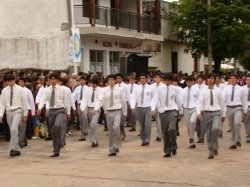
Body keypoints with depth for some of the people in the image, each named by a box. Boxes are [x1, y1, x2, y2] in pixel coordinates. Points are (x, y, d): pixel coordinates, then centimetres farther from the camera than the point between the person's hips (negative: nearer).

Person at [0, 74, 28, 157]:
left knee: (14, 129, -22)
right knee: (12, 131, 7)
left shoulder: (20, 89, -3)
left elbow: (24, 102, 1)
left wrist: (25, 115, 0)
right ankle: (17, 150, 16)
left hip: (17, 111, -4)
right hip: (9, 112, 4)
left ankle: (12, 148, -17)